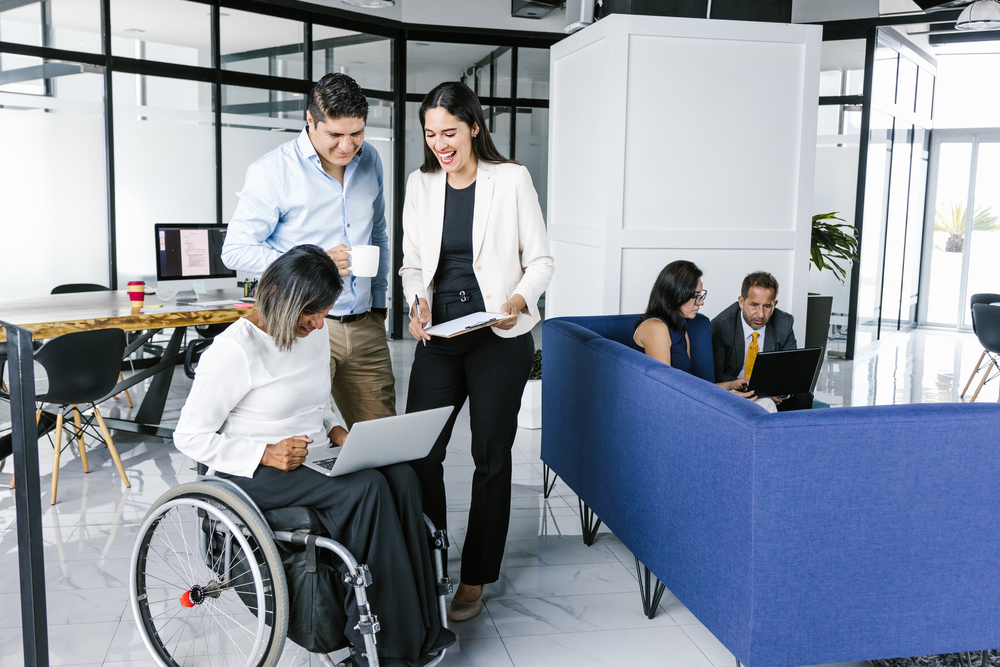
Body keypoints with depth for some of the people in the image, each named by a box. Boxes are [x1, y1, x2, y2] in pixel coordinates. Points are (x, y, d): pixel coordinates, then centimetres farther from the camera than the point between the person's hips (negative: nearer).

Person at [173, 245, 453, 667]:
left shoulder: (315, 334, 9)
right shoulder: (235, 349, -14)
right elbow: (189, 437, -12)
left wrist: (335, 430, 1)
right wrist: (266, 455, -22)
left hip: (313, 458, 7)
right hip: (256, 474, -7)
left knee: (401, 476, -22)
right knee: (367, 488, -30)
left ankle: (419, 627, -19)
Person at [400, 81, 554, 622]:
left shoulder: (511, 179, -3)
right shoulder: (420, 184, 8)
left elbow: (540, 260, 0)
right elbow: (411, 264, 13)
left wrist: (519, 301, -19)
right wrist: (417, 301, -7)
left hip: (499, 338, -3)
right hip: (438, 337, 3)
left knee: (491, 458, 6)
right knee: (418, 452, -1)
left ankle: (476, 579, 21)